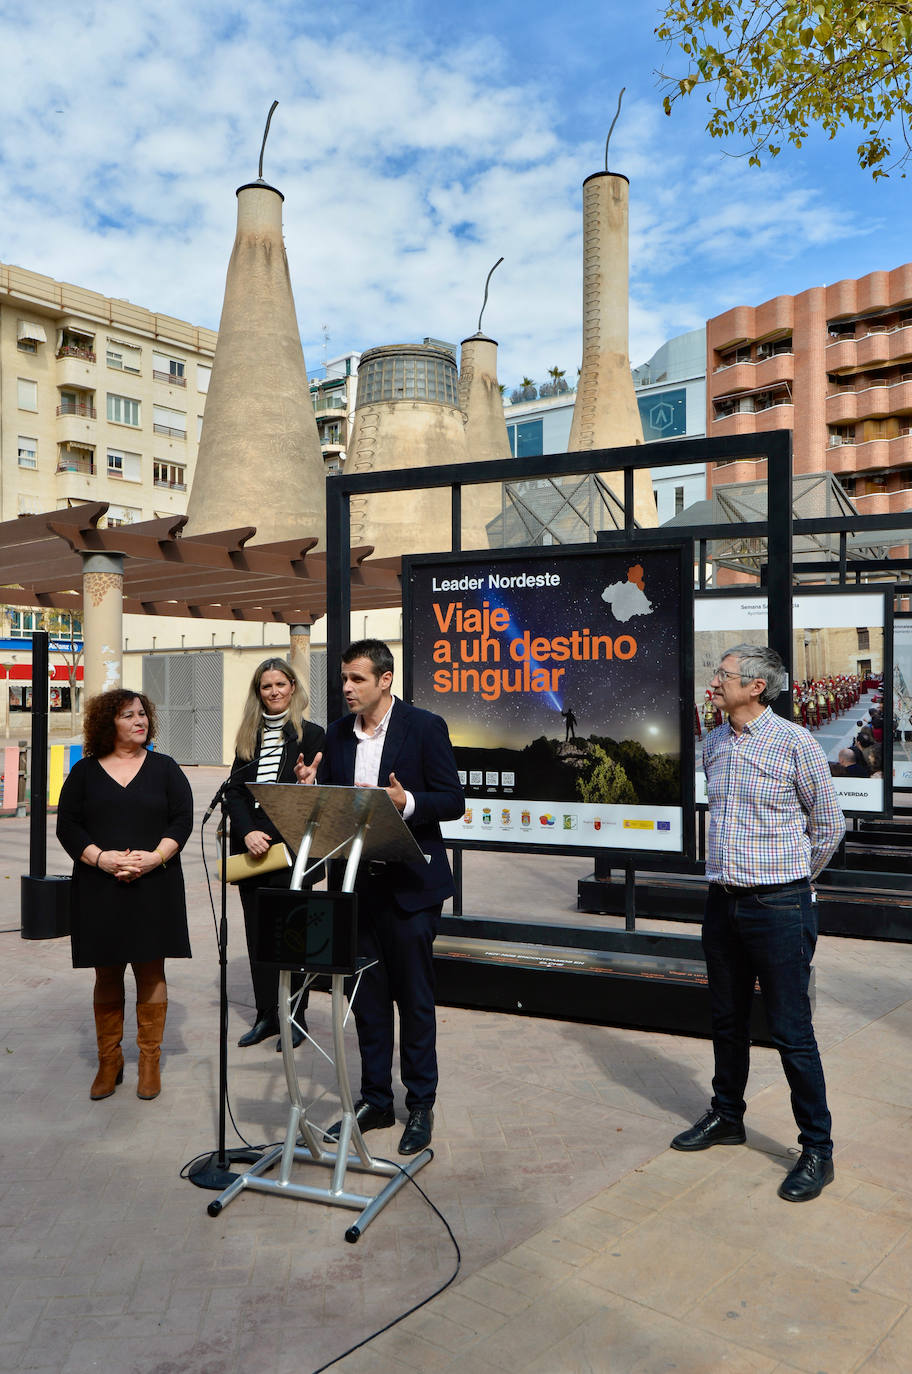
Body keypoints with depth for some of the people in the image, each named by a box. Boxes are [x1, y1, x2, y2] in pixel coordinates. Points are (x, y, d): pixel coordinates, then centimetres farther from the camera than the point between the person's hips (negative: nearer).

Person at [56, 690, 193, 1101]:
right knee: (107, 975, 8)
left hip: (154, 886, -1)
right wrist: (101, 858, -14)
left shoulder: (164, 768, 7)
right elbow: (67, 826, 2)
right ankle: (108, 1062, 21)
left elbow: (182, 820, 0)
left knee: (151, 972, 3)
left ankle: (150, 1062, 15)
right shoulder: (85, 771, 8)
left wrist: (154, 857, -15)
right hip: (100, 889, 1)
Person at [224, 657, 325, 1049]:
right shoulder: (248, 737, 12)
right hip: (250, 849, 5)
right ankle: (266, 1014, 23)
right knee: (257, 932, 11)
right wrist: (247, 833, -9)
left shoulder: (310, 734, -2)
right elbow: (234, 790, 5)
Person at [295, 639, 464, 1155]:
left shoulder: (425, 726, -8)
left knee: (415, 998, 6)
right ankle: (375, 1099, 29)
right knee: (367, 997, 15)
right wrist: (311, 785, -9)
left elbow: (453, 801, -9)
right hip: (356, 882, 5)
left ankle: (421, 1106, 22)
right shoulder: (339, 733, 8)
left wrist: (406, 802, -26)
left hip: (409, 885, -5)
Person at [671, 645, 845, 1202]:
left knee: (792, 1032, 1)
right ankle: (727, 1117, 37)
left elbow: (829, 825, 0)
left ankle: (818, 1149, 18)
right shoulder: (715, 744, 7)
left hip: (778, 908, -6)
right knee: (728, 1020, 18)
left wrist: (793, 880, 8)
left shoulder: (794, 742, -11)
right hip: (723, 903, 6)